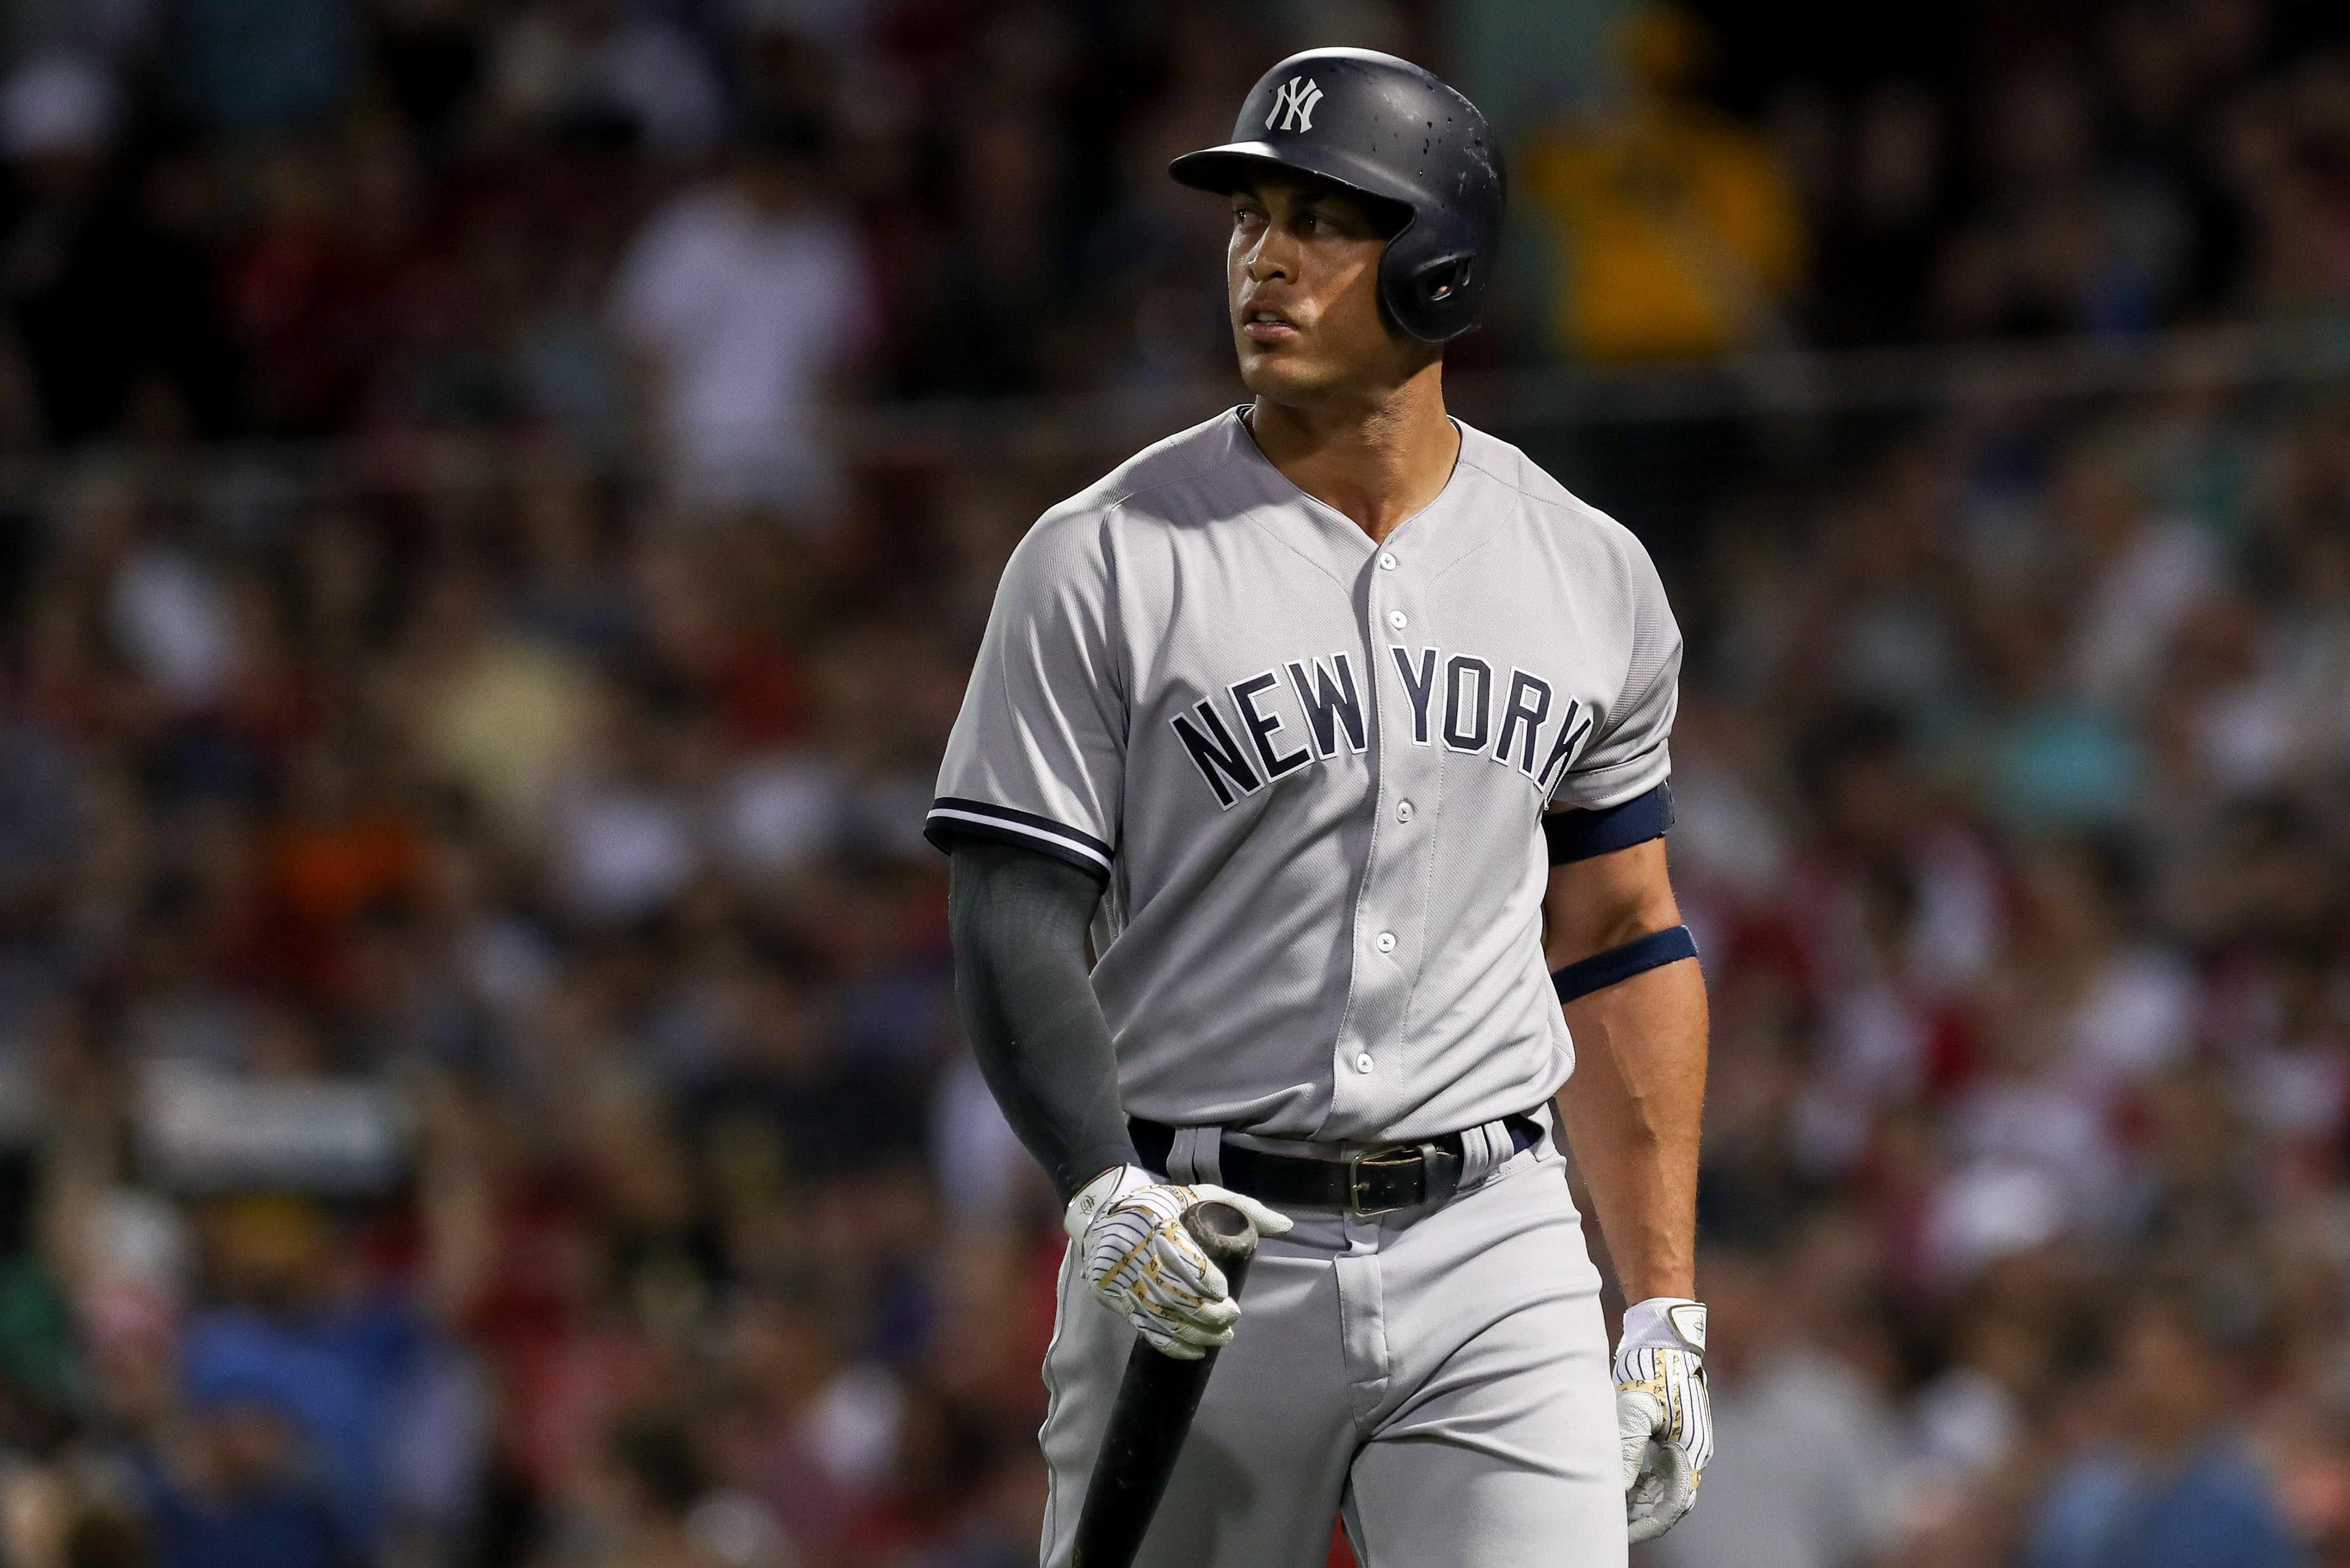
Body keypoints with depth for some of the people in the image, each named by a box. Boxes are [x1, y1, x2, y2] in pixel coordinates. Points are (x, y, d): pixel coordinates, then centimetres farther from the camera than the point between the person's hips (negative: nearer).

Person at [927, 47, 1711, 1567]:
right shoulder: (1103, 562, -3)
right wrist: (1107, 1192, -25)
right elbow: (1016, 928, -8)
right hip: (1201, 1255, -2)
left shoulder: (1592, 577, 8)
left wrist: (1667, 1308, 10)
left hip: (1498, 1266, 2)